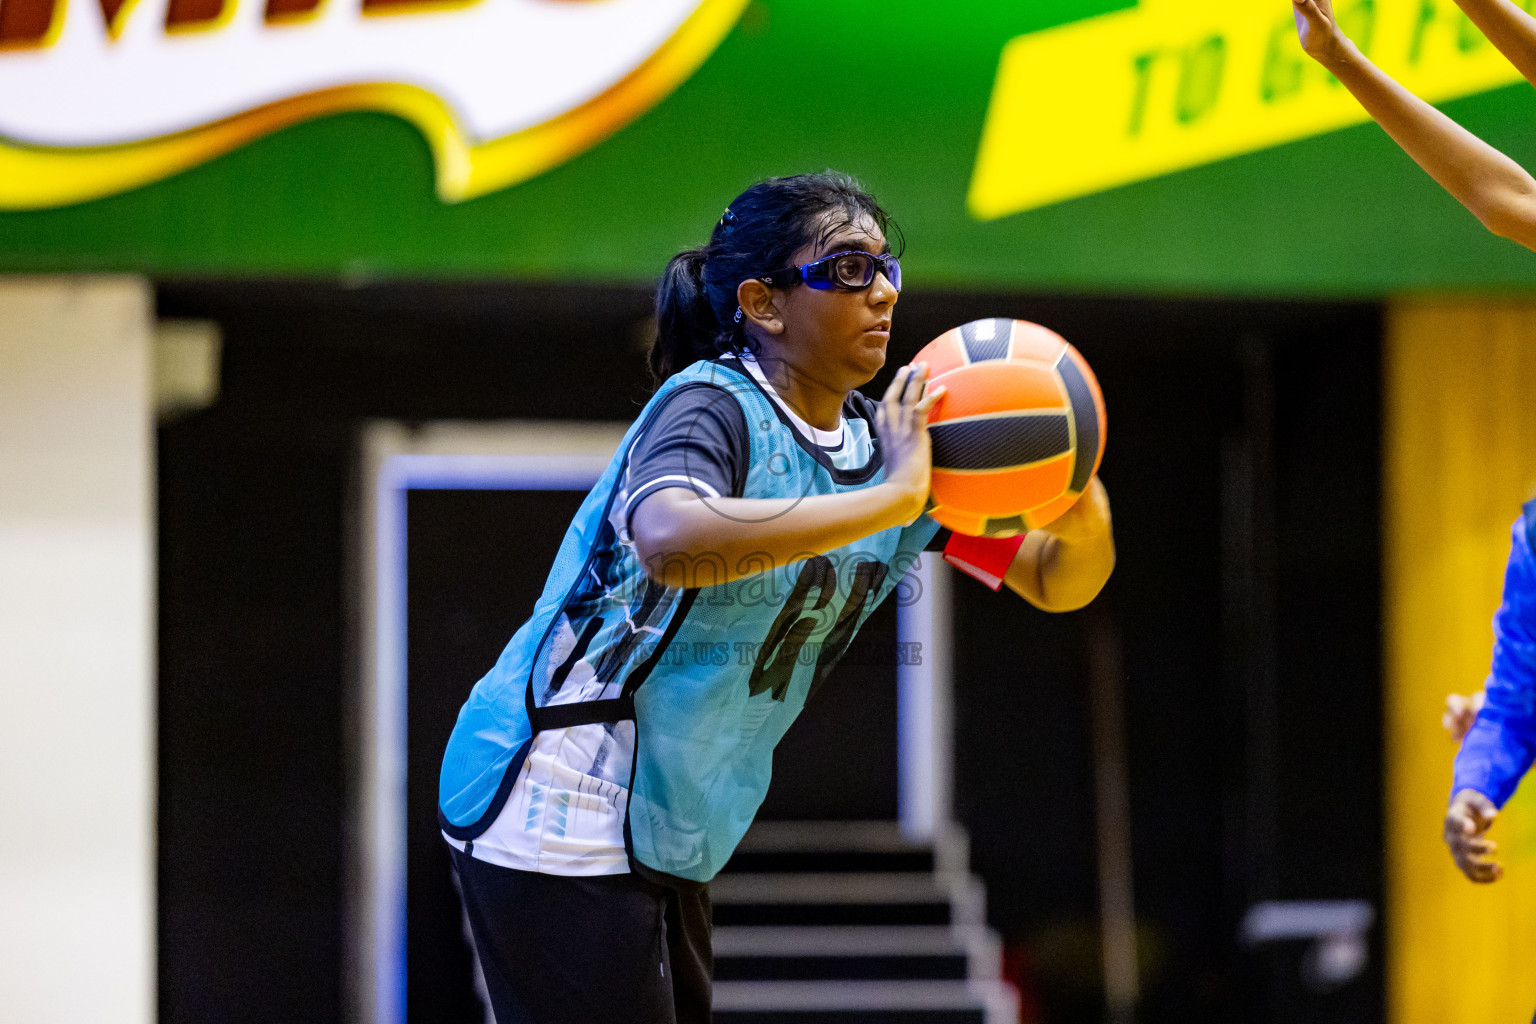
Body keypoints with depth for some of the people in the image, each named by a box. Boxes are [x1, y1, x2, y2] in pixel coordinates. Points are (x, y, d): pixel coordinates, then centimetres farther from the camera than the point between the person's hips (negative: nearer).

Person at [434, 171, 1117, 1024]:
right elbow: (672, 541, -39)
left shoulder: (891, 440, 7)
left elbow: (1055, 584, 8)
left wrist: (1082, 518, -17)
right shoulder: (712, 404, -16)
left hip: (669, 840, 8)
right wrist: (891, 500, -37)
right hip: (561, 816, -8)